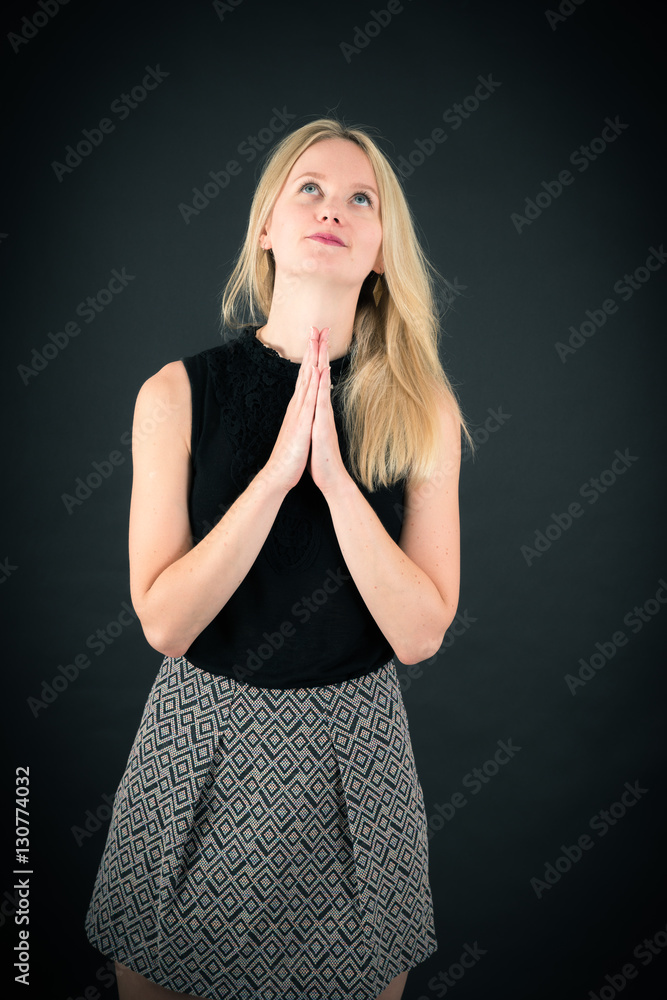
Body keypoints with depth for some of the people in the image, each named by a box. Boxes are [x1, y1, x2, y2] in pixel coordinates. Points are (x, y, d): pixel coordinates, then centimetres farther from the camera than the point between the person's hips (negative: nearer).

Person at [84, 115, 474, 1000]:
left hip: (353, 757, 1)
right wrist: (278, 471, -22)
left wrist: (334, 475, -22)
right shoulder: (179, 394, -9)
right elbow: (164, 622, -14)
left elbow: (420, 633, -12)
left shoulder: (423, 412, -6)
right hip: (200, 751, 0)